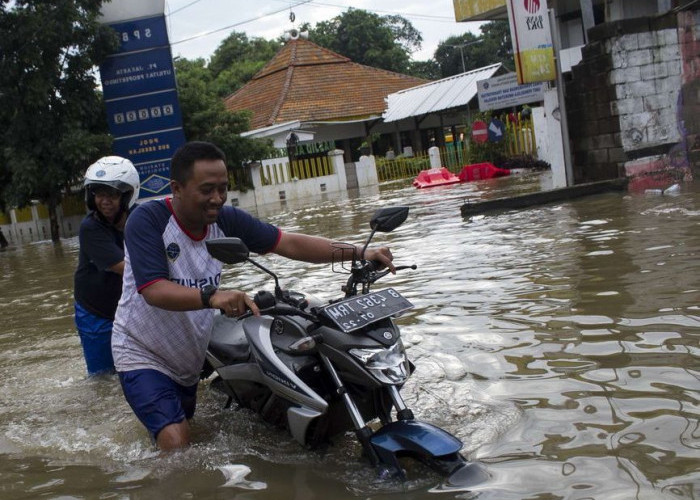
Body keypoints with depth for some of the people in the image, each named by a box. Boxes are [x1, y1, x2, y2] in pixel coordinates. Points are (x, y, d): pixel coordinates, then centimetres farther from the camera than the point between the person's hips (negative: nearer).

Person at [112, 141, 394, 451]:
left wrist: (358, 254, -23)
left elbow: (289, 243, -12)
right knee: (176, 445, -20)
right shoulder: (147, 220, -23)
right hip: (143, 356, -6)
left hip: (193, 357, 6)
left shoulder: (226, 220, -9)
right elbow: (154, 291, -34)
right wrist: (212, 296, -52)